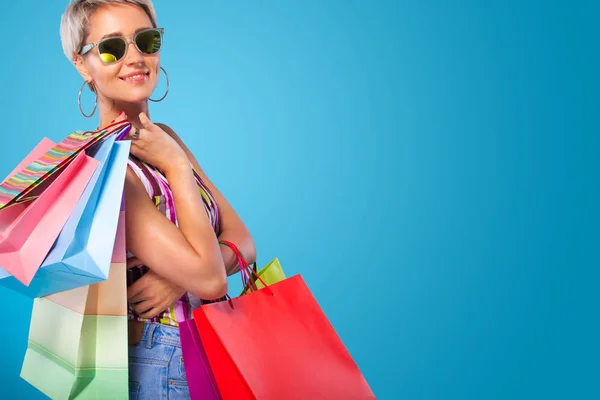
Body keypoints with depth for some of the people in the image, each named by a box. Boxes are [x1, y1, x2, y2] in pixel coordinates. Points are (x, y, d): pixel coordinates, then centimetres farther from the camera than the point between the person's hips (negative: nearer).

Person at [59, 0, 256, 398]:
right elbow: (208, 279, -25)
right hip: (160, 364, -7)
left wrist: (180, 277, -18)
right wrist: (176, 166, -18)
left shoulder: (163, 137, 3)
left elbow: (243, 242, 0)